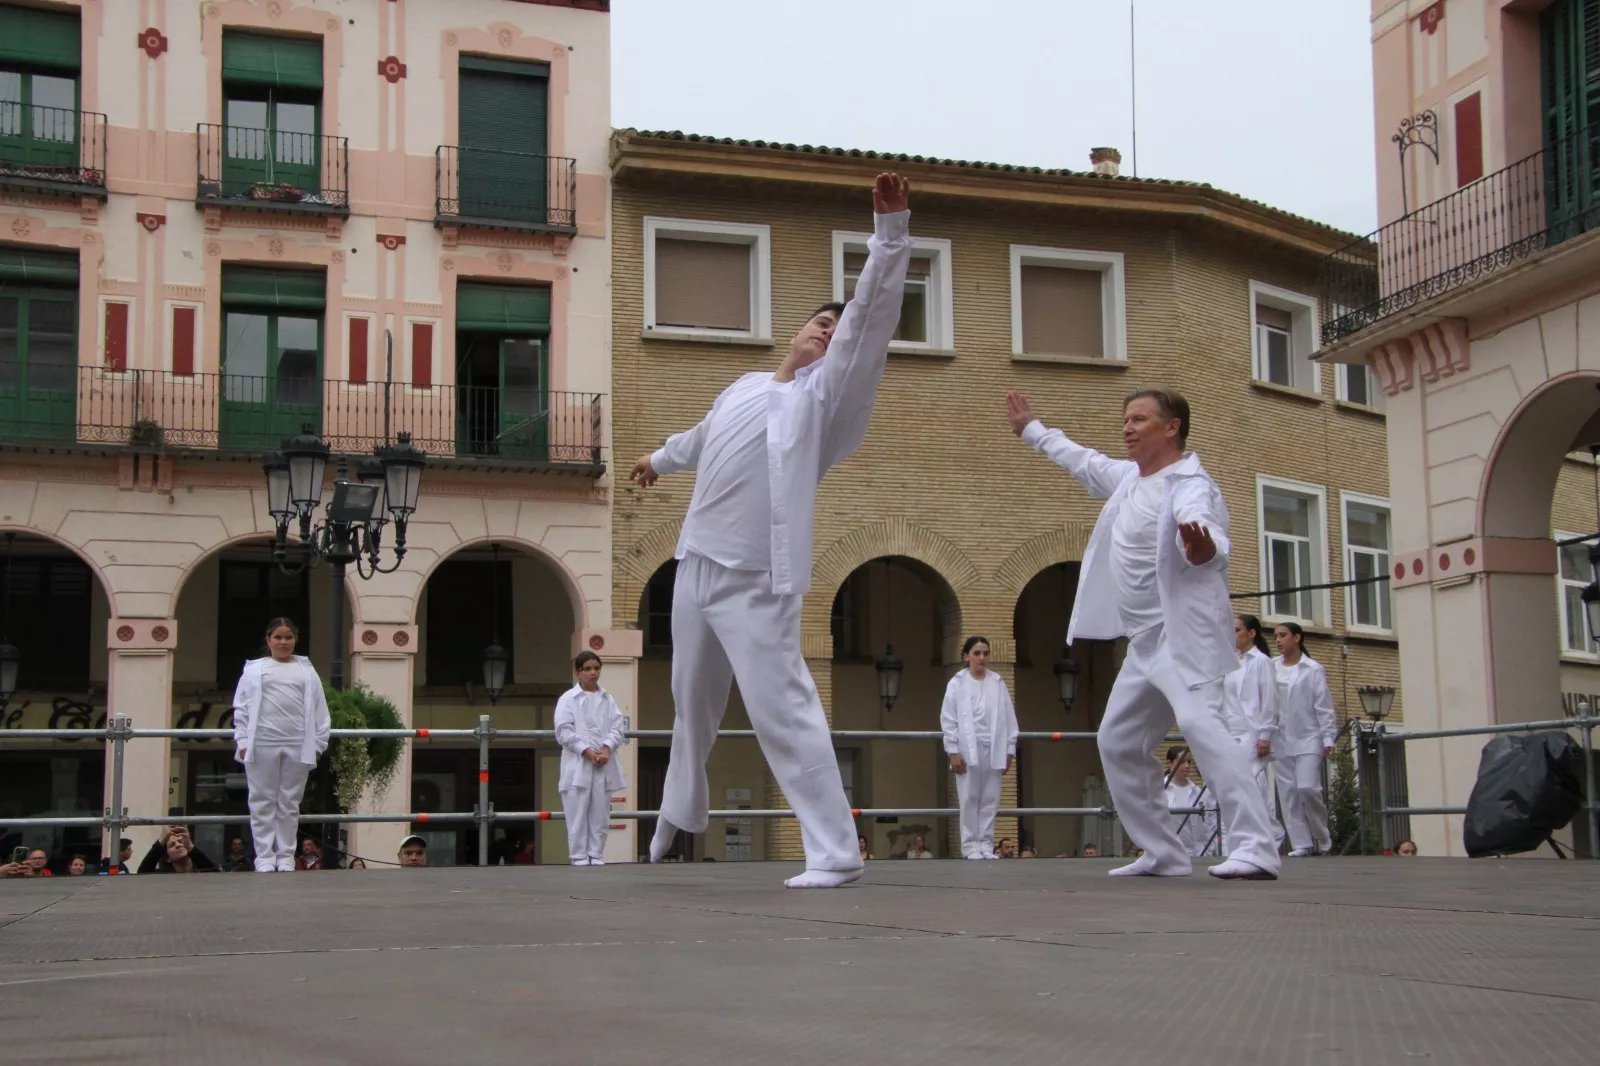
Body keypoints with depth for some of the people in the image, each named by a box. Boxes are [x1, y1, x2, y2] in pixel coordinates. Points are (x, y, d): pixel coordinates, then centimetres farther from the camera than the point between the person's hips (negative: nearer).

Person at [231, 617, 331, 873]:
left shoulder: (306, 671, 12)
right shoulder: (254, 670, 8)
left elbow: (319, 709, 8)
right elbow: (242, 708, 5)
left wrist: (318, 743, 0)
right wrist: (243, 741, -4)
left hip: (297, 747, 1)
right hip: (262, 744, -1)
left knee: (289, 803, 5)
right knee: (263, 802, 1)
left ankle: (286, 857, 10)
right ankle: (264, 858, 4)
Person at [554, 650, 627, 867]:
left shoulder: (608, 700, 12)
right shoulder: (568, 699, 2)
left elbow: (617, 728, 6)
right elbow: (564, 731, -6)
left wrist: (606, 749, -12)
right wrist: (587, 751, -15)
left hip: (603, 764, 3)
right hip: (577, 764, -3)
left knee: (600, 814, 4)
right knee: (578, 814, -3)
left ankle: (596, 856, 10)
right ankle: (579, 856, 2)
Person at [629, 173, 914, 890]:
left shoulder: (824, 395, -5)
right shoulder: (748, 386, 14)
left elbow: (872, 312, -18)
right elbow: (703, 436, 36)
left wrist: (890, 229, -28)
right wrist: (661, 459, 54)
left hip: (756, 582, -7)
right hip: (696, 563, 7)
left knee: (782, 710, -16)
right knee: (693, 702, 23)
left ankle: (834, 853, -13)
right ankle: (681, 811, 46)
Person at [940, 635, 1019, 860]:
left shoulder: (998, 683, 8)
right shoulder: (957, 683, 2)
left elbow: (1009, 718, 8)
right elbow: (948, 720, 0)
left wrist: (1010, 750, 3)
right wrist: (953, 751, -7)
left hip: (993, 749, 2)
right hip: (968, 749, -2)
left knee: (990, 800, 3)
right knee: (970, 800, -1)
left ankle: (986, 845, 7)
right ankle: (970, 846, 2)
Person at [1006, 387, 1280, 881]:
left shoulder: (1189, 487, -16)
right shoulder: (1130, 476, 12)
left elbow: (1205, 530, -38)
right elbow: (1084, 461, 32)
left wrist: (1203, 548, -62)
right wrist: (1032, 430, 42)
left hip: (1184, 633, -10)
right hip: (1146, 640, 10)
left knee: (1199, 722, -29)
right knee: (1119, 744, 12)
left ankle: (1255, 848, -35)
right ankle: (1162, 854, 21)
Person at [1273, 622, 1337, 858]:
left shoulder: (1313, 669, 1)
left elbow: (1324, 706, 0)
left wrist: (1328, 738, -5)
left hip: (1307, 738, -3)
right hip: (1280, 740, 3)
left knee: (1308, 788, -12)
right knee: (1288, 793, 0)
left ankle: (1322, 838, 8)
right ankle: (1301, 843, 5)